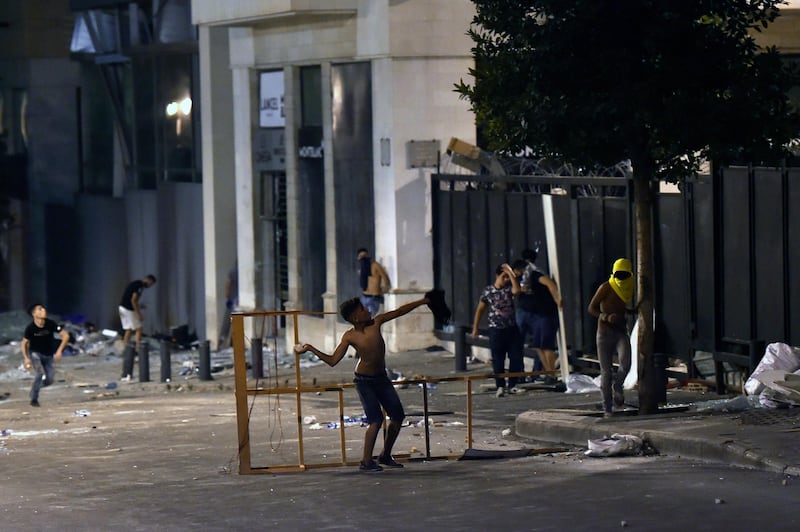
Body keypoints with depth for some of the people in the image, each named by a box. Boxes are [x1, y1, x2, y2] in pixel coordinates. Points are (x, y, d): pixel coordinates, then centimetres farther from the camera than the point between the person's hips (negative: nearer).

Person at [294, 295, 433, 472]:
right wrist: (310, 349, -21)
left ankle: (385, 456, 21)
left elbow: (399, 311, -1)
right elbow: (333, 361, -15)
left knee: (398, 416, 5)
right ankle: (366, 462, -11)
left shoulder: (376, 322, -9)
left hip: (381, 378, 5)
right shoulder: (349, 336, -17)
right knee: (376, 419, -17)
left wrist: (423, 301, 2)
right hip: (364, 381, -5)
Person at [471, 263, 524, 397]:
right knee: (498, 360, 0)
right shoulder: (488, 291, -1)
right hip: (496, 329, -2)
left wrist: (511, 273, -17)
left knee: (516, 358, 0)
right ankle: (500, 387, 6)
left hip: (512, 328, 2)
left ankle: (512, 385, 11)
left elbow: (517, 290, -22)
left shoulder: (509, 287, 2)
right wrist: (475, 328, 5)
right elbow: (480, 309, 6)